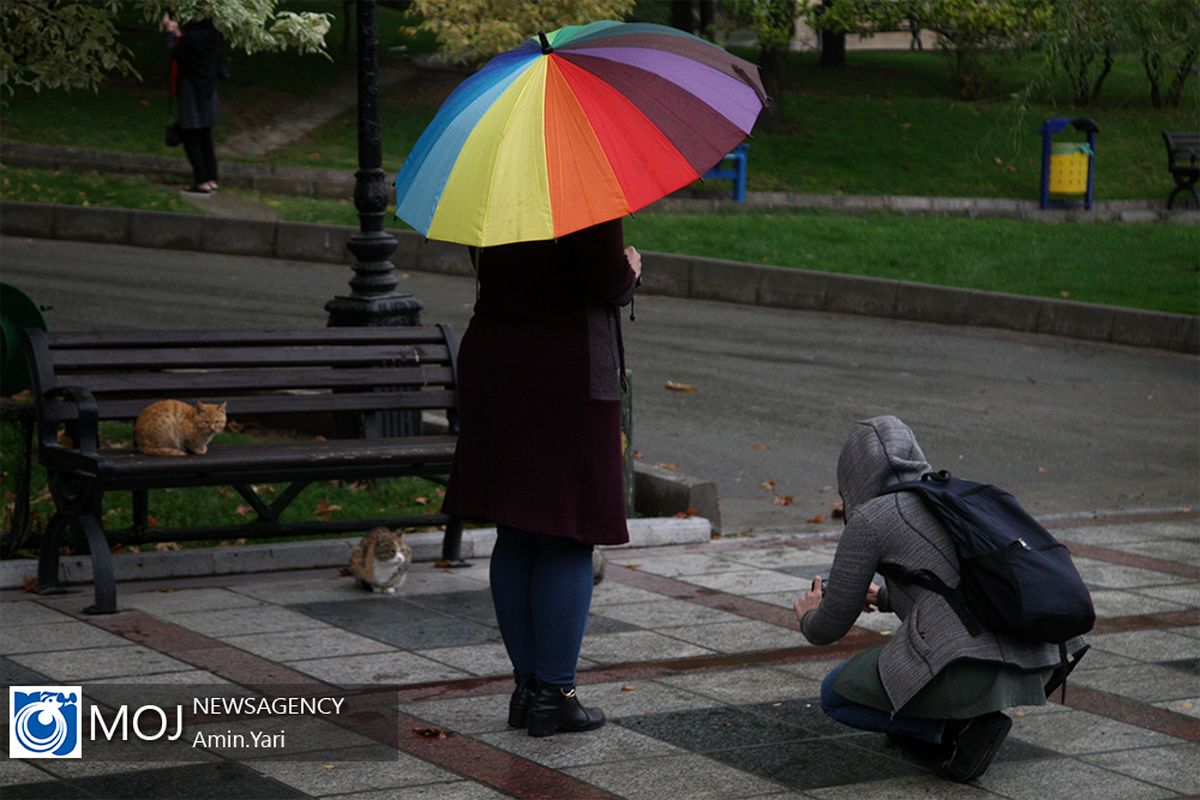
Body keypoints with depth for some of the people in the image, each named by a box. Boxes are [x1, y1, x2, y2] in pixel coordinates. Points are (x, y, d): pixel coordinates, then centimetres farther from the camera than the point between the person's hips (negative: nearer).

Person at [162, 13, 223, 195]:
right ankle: (211, 180, 17)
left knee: (190, 139, 1)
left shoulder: (191, 38, -22)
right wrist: (178, 33, 22)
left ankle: (202, 182, -2)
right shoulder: (213, 35, -1)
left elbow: (173, 53, -6)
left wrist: (170, 32, 6)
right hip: (208, 92, 7)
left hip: (192, 94, -7)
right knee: (205, 138, 16)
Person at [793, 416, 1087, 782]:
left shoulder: (869, 518, 5)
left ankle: (961, 727, 0)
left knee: (835, 696, 18)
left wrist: (809, 616, 35)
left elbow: (830, 627, 12)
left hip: (965, 669, -7)